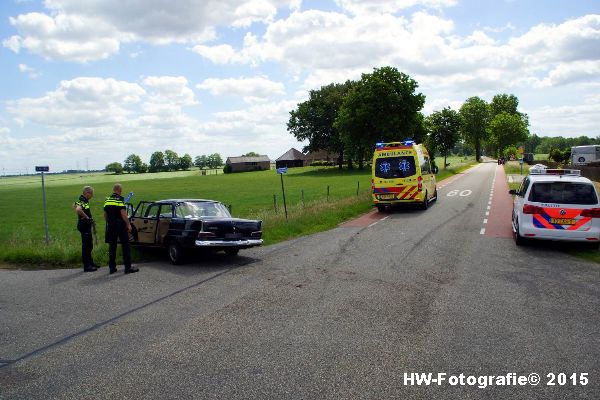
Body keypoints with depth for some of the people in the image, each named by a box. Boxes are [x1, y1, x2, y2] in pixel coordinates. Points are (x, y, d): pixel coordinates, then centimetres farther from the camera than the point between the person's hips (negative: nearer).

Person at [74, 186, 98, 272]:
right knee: (86, 246, -4)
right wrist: (86, 217, -25)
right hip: (84, 226, -10)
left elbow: (75, 205, 32)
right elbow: (78, 210, -40)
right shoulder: (83, 202, -20)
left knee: (89, 246, 17)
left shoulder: (83, 200, 12)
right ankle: (87, 266, 2)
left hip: (86, 226, 10)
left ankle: (90, 263, 27)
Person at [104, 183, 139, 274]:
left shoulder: (107, 200, 10)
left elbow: (105, 215, 16)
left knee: (112, 247, 11)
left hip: (110, 226, 6)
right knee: (125, 246, 0)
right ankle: (128, 267, 0)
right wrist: (128, 224, -12)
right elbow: (123, 214, -17)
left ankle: (112, 268, 14)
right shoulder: (120, 200, -11)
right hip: (120, 225, -6)